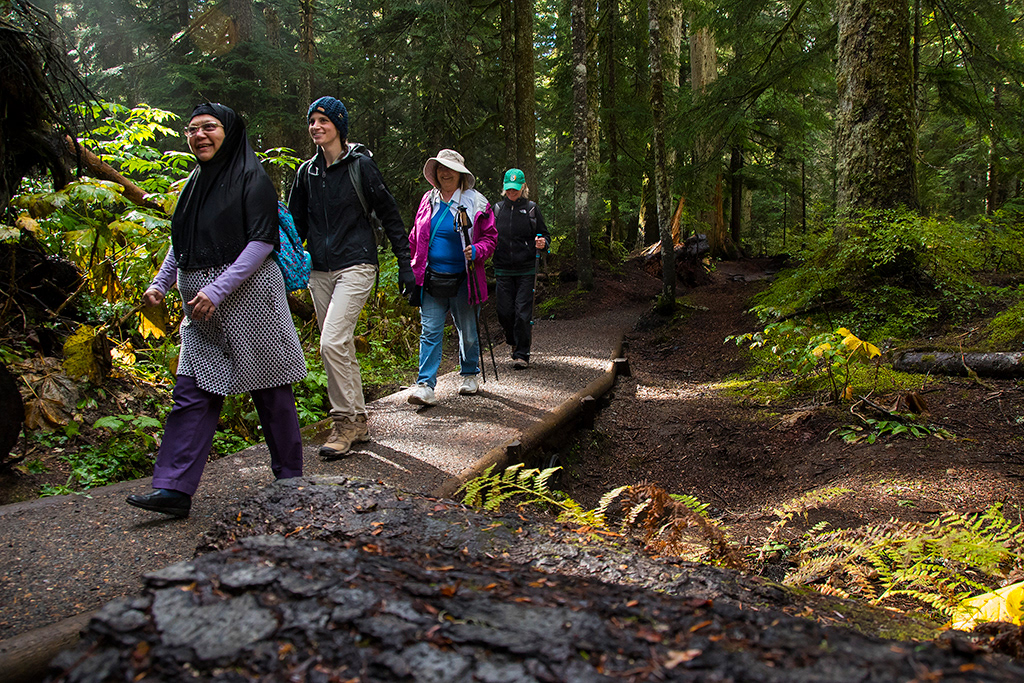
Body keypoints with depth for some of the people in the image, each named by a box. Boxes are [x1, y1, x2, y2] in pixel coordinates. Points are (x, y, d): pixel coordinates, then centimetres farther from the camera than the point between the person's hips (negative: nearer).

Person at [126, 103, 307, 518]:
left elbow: (262, 240, -15)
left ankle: (290, 478, 18)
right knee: (193, 393, 1)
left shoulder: (251, 179, -6)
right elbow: (181, 243, 24)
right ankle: (174, 489, 1)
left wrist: (217, 289, -21)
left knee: (269, 390, 3)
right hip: (202, 311, 7)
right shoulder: (194, 183, 15)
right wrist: (160, 283, 10)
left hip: (247, 295, -6)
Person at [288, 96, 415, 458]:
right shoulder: (307, 171, 11)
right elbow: (296, 223, 17)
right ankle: (358, 421, 19)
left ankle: (345, 421, -6)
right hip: (319, 270, 6)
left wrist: (405, 264, -2)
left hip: (355, 266, -6)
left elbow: (390, 215, -1)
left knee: (332, 342, -18)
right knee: (340, 347, 9)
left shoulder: (361, 165, -3)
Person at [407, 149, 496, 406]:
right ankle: (425, 385, -7)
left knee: (467, 332, 11)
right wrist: (414, 269, 13)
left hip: (462, 279, -2)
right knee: (429, 332, -5)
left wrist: (476, 251, -20)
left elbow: (489, 237, 1)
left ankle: (469, 375, 32)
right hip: (431, 279, 2)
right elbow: (416, 238, 17)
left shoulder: (475, 202, -2)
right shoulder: (428, 200, 9)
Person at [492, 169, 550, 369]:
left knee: (523, 312, -7)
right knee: (504, 311, 1)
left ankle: (522, 354, 2)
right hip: (503, 270, 2)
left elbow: (545, 234, 9)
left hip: (526, 270, -2)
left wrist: (542, 243, -13)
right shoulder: (497, 209, 10)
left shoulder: (531, 209, 4)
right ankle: (514, 341, 31)